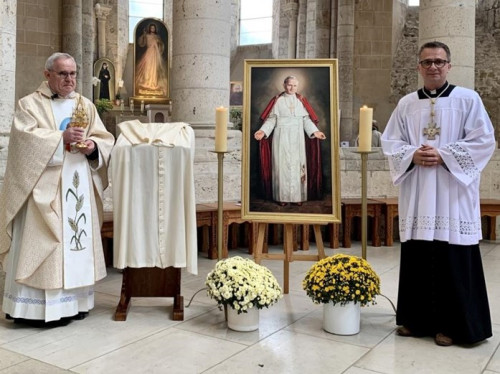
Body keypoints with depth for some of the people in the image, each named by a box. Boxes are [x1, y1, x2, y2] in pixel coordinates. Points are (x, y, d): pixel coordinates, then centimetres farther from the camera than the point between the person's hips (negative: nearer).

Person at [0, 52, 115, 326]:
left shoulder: (86, 106, 15)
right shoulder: (29, 104, 2)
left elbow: (105, 139, 10)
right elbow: (25, 137, -13)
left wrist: (93, 146, -11)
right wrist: (61, 137, -22)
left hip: (78, 187, 5)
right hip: (44, 188, -4)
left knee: (77, 239, 6)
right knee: (41, 242, -5)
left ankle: (73, 301, 16)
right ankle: (36, 307, 0)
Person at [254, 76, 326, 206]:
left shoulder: (301, 100, 7)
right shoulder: (277, 101, 1)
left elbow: (306, 119, 4)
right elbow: (271, 119, -3)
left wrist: (315, 131, -10)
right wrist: (263, 131, -18)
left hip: (297, 138, 2)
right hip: (281, 138, -2)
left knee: (297, 165, 2)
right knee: (282, 165, -1)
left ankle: (298, 196, 7)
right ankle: (282, 197, 3)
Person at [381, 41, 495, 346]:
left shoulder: (468, 99, 2)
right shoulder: (407, 104, 12)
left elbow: (484, 141, -4)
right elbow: (390, 141, 10)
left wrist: (443, 155, -14)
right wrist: (413, 155, -10)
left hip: (453, 193, -3)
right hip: (416, 194, 3)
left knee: (453, 259, -1)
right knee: (417, 256, 6)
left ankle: (451, 324, 11)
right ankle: (416, 318, 19)